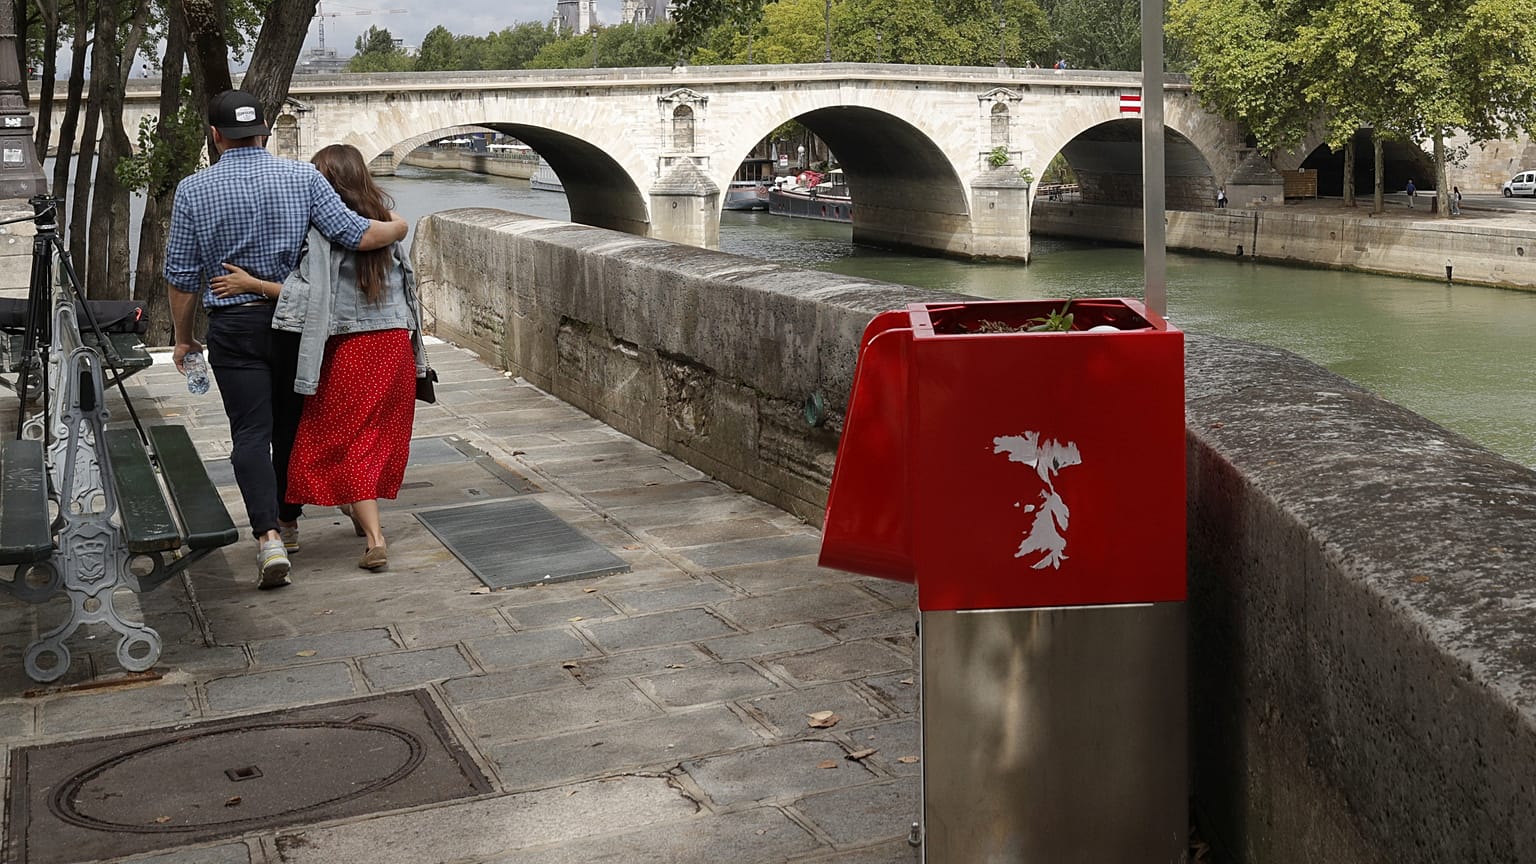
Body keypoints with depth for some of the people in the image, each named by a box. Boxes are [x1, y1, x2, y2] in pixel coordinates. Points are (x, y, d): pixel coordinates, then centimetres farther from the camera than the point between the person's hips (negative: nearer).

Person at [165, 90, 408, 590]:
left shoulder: (193, 191, -4)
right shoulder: (302, 177, -5)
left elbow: (182, 276, -2)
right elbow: (354, 235, -11)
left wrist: (184, 338, 11)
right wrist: (398, 227, 9)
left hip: (234, 326, -2)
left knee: (251, 432, -3)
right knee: (291, 425, 16)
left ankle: (268, 535, -19)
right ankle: (288, 522, 30)